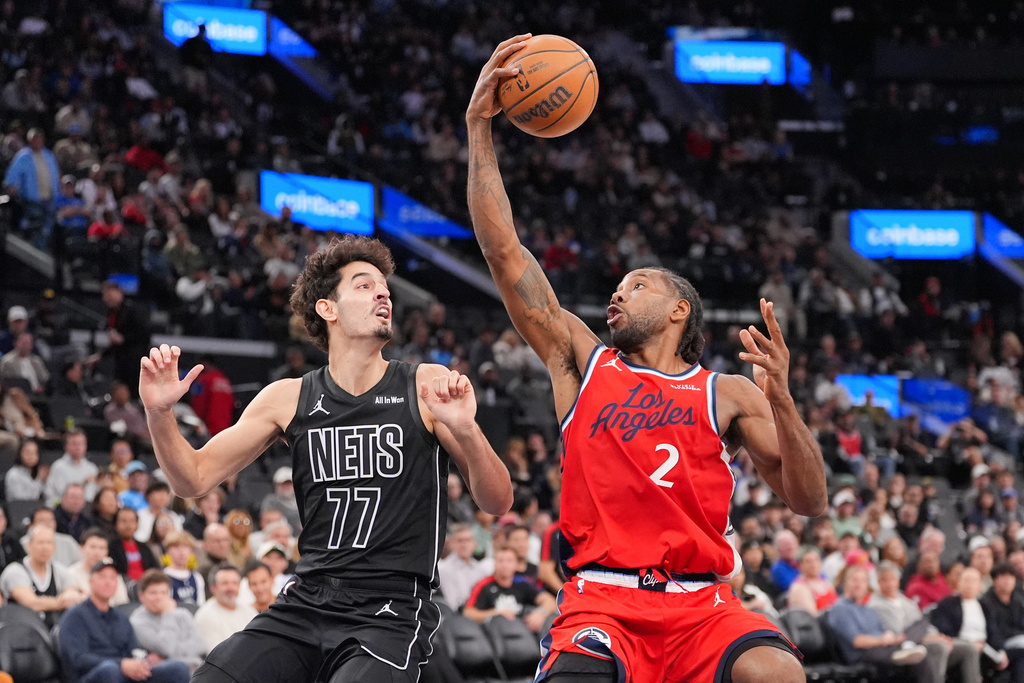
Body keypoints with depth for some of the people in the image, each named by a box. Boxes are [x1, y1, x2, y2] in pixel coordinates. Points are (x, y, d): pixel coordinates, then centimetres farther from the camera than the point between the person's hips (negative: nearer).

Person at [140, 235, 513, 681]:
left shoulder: (427, 389, 1)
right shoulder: (289, 400, 8)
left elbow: (497, 503, -2)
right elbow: (194, 480, 11)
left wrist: (465, 431, -21)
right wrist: (159, 412, -7)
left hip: (390, 612, -3)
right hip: (304, 604, 3)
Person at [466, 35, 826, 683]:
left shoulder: (727, 394, 15)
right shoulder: (584, 362, 17)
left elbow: (810, 501, 7)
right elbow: (503, 251, 13)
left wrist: (781, 399, -8)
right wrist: (479, 128, 9)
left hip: (700, 604, 0)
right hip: (601, 599, 0)